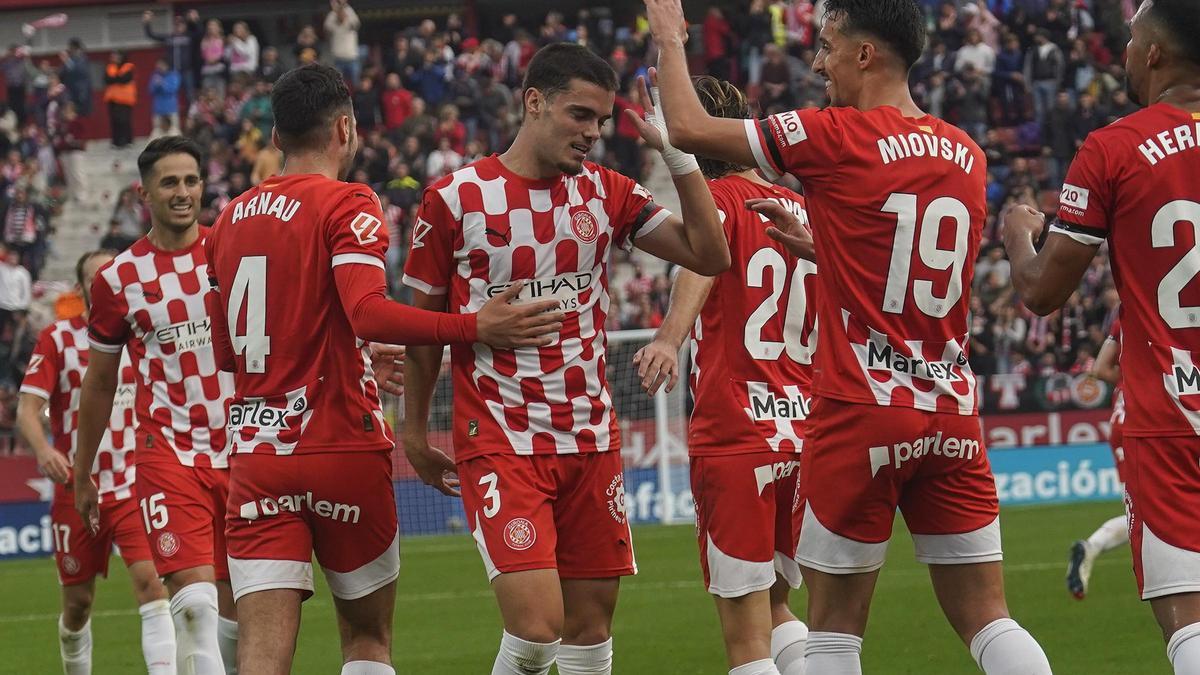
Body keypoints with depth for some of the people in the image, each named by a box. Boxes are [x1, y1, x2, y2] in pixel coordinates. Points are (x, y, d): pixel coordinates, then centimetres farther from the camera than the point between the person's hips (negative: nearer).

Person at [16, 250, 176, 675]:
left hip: (134, 486, 0)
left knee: (151, 582, -18)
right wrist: (43, 449, -29)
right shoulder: (57, 339, -1)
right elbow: (28, 408, -9)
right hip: (76, 491, 0)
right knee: (78, 602, 8)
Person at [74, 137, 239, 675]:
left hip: (240, 450, 2)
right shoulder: (118, 279, 1)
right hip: (169, 453, -2)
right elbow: (99, 383, 13)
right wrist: (81, 474, 18)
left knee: (233, 610, 6)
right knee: (196, 600, -18)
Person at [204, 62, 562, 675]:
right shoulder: (347, 204, -7)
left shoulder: (230, 220, 12)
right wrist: (475, 329, -22)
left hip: (255, 457, 4)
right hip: (343, 451, -4)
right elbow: (369, 312, -24)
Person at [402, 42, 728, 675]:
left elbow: (709, 255, 0)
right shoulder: (455, 198, -5)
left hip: (591, 442, 5)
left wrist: (676, 152, -8)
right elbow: (423, 324, 5)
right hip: (498, 442, -4)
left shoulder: (604, 191, 6)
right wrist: (415, 433, 10)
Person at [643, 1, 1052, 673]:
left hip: (860, 414, -5)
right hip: (954, 414, 5)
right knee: (987, 618, 5)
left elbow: (688, 128, -3)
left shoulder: (838, 137, -10)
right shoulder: (967, 155, 9)